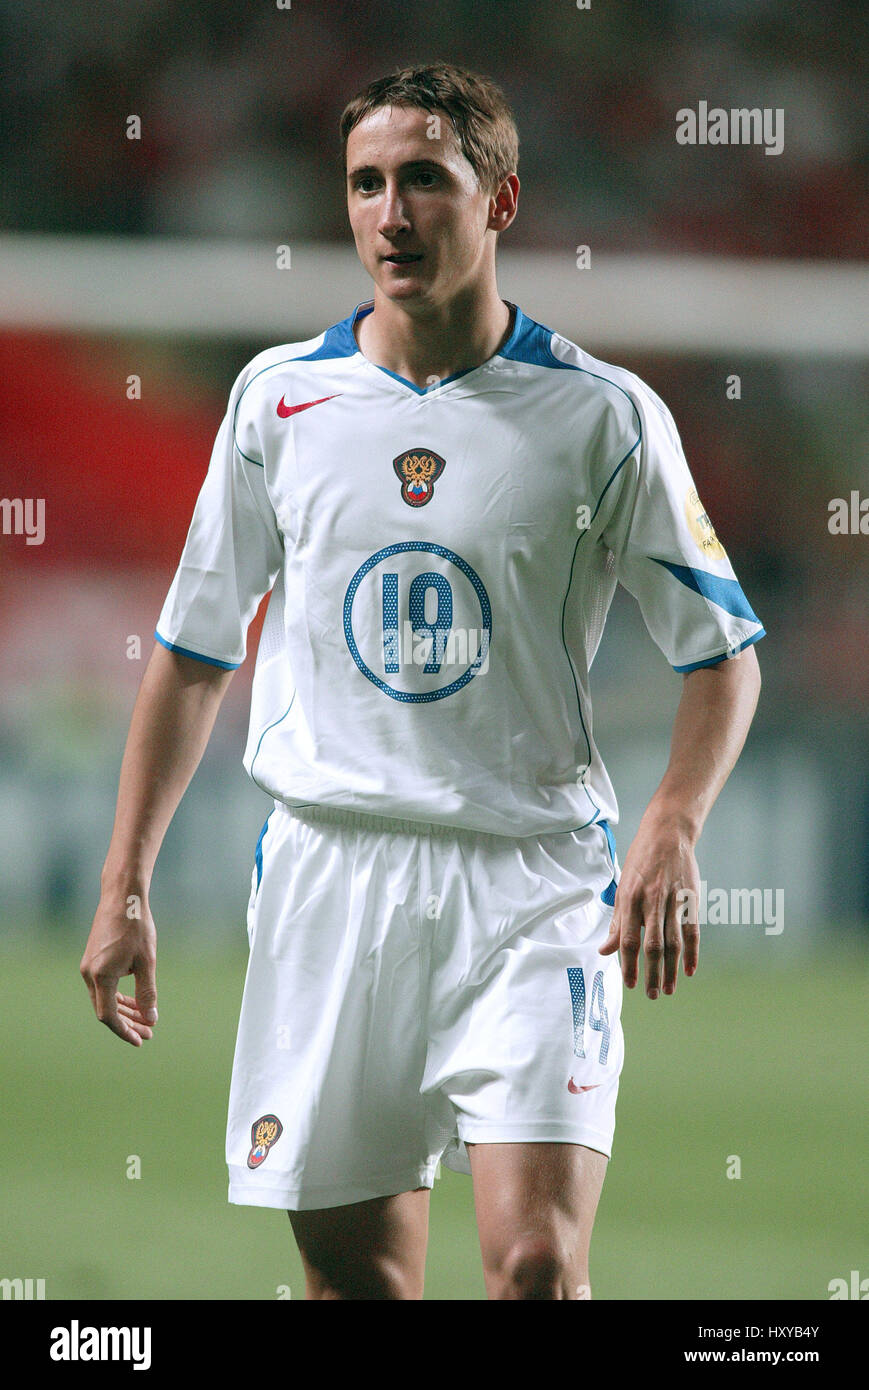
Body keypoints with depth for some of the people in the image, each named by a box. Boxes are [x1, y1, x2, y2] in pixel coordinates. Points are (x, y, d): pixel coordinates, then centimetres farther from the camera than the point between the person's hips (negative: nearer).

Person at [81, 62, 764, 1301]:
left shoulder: (603, 415, -1)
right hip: (327, 872, 3)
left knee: (537, 1263, -16)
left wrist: (671, 835, -13)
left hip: (532, 879, -3)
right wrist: (125, 886, 10)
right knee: (354, 1268, 5)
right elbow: (194, 650, 14)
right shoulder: (279, 397, 7)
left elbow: (722, 652, 4)